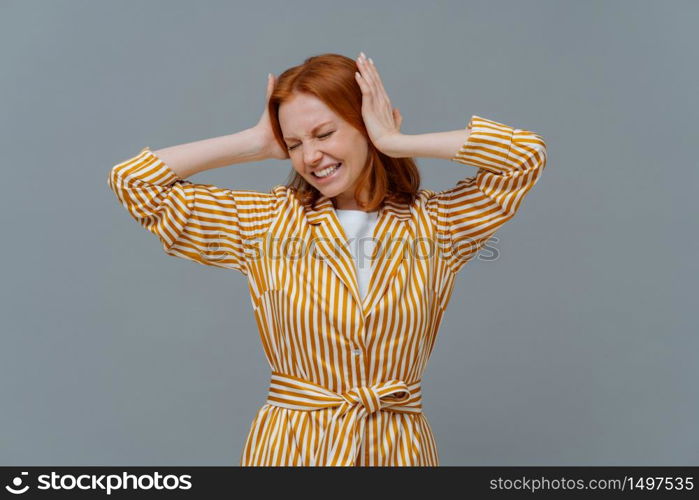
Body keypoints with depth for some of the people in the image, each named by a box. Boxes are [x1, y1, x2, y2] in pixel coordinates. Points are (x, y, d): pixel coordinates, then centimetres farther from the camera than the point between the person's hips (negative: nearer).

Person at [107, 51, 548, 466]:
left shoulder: (436, 225, -1)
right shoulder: (266, 223, -1)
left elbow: (528, 155, -11)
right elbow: (132, 181, -2)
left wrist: (395, 142, -10)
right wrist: (259, 143, -4)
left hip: (399, 449, 0)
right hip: (288, 446, 0)